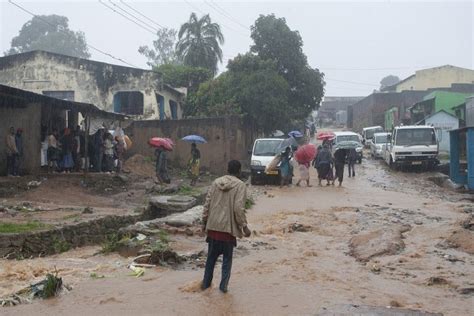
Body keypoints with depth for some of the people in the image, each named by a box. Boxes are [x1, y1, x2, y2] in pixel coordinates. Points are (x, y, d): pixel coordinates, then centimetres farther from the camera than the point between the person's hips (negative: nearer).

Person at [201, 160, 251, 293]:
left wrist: (204, 221, 15)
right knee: (227, 258, 9)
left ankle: (206, 282, 24)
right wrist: (244, 226, -9)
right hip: (229, 227, -4)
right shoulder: (240, 185, -9)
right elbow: (238, 208, -16)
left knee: (211, 256, 17)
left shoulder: (216, 182, 5)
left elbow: (207, 203, 6)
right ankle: (223, 285, 7)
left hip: (213, 226, 4)